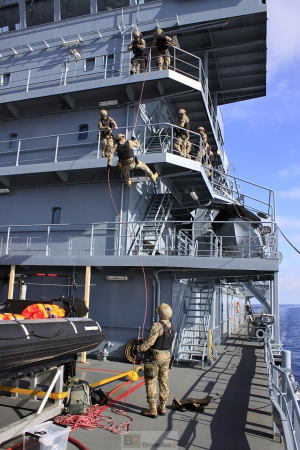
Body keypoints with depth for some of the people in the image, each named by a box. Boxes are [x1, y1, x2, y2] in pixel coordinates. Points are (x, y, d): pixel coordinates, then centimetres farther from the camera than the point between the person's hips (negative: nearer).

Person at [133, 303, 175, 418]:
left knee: (151, 383, 3)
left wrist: (138, 349, -14)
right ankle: (162, 407, 23)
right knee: (164, 382, 14)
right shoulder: (171, 327, 4)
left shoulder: (157, 326, -21)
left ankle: (152, 410, 6)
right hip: (167, 356, 8)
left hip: (155, 357, -7)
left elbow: (149, 342, -25)